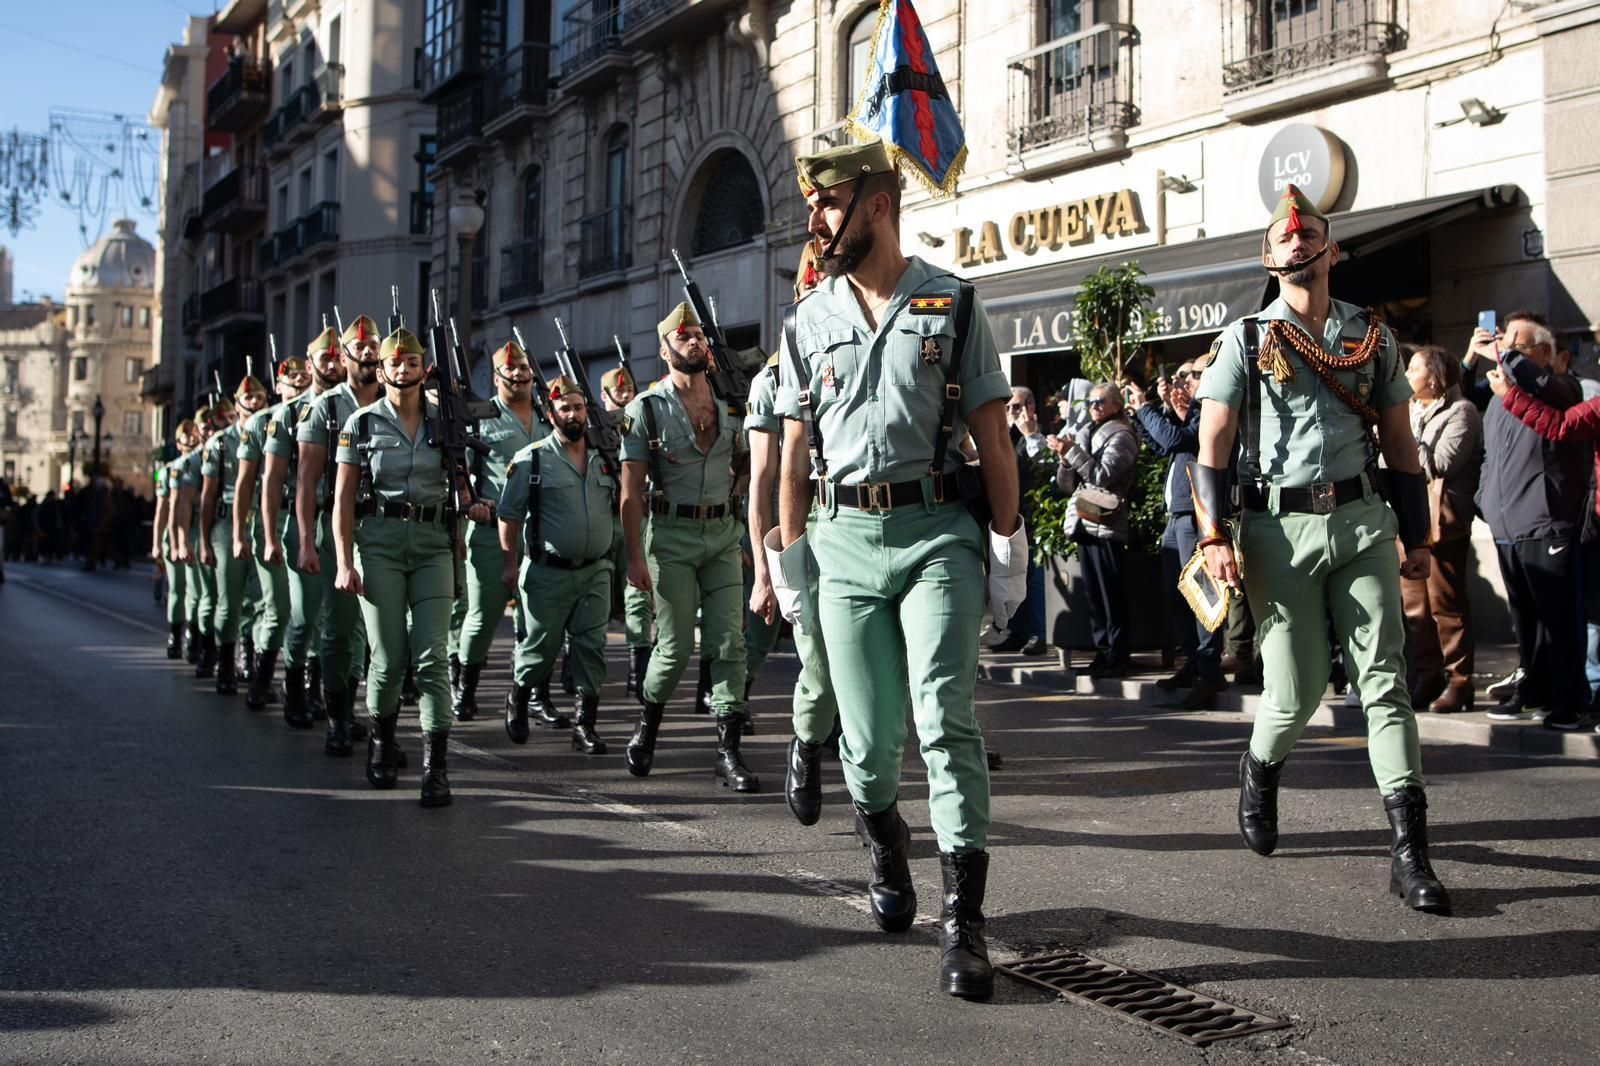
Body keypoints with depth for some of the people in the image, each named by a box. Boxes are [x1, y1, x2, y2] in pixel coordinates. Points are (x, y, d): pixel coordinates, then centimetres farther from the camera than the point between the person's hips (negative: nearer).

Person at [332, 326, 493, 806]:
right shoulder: (363, 423, 3)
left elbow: (459, 485, 19)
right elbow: (343, 499, 1)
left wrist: (470, 504, -6)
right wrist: (344, 563, -7)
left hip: (434, 545, 1)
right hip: (380, 544, -1)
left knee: (433, 656, -8)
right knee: (389, 657, -1)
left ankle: (435, 767, -8)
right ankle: (380, 740, 27)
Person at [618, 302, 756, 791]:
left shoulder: (729, 404, 8)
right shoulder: (647, 408, -3)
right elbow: (631, 489, -6)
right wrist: (635, 556, -13)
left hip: (723, 534, 3)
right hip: (671, 535, -3)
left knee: (729, 643, -3)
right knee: (675, 646, 0)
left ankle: (728, 751, 0)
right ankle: (647, 724, 26)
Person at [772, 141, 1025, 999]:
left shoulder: (953, 305, 3)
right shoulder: (809, 321, 11)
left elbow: (992, 442, 3)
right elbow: (794, 455, 14)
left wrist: (1008, 550, -1)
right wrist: (789, 561, 10)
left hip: (937, 530, -3)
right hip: (846, 539, 3)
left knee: (943, 715, -13)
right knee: (867, 734, 4)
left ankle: (964, 920, -9)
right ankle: (885, 844, 35)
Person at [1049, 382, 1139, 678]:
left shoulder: (1120, 437, -2)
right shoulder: (1084, 434, 20)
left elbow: (1104, 476, -15)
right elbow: (1066, 484, 17)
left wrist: (1072, 452, -12)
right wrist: (1065, 457, -1)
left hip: (1107, 525, -7)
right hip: (1084, 523, 7)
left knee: (1111, 594, -6)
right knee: (1093, 593, 8)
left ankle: (1117, 656, -3)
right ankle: (1103, 650, 13)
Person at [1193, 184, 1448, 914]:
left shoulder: (1372, 336, 12)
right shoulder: (1246, 340, 4)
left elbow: (1399, 442, 14)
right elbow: (1212, 444, 0)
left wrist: (1417, 536, 12)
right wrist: (1214, 537, -10)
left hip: (1363, 523, 2)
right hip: (1281, 528, -2)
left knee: (1384, 680, -4)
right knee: (1296, 692, 1)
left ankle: (1409, 851, -3)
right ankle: (1260, 771, 36)